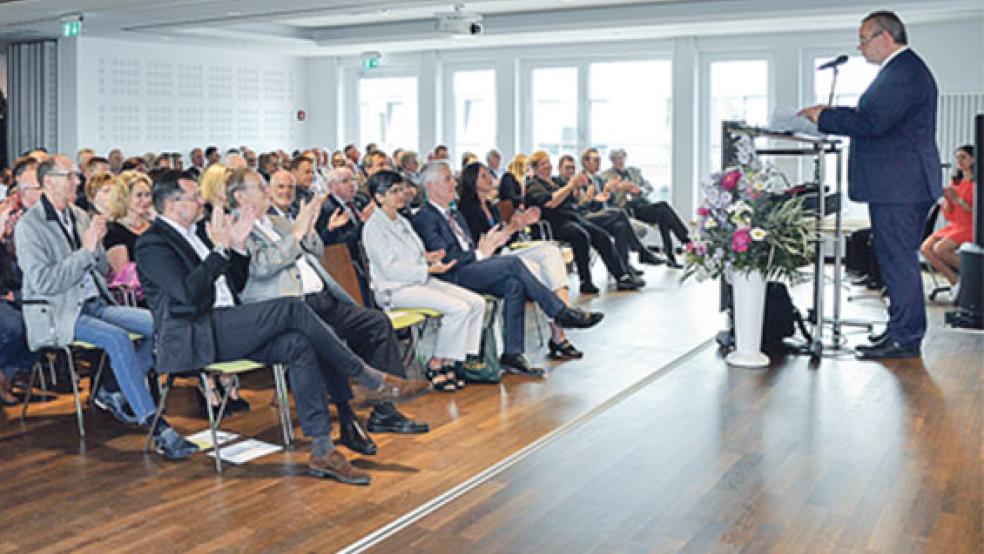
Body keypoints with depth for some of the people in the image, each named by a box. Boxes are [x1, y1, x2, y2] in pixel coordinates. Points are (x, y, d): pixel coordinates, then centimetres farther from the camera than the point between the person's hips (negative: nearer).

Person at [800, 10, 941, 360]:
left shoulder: (904, 73, -16)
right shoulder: (904, 69, 19)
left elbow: (872, 123, -25)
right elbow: (875, 115, 21)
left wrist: (824, 118, -14)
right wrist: (834, 113, 11)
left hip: (898, 187, -11)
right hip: (900, 185, 11)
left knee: (899, 262, -5)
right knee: (898, 261, 15)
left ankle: (905, 339, 2)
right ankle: (902, 333, 24)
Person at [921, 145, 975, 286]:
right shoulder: (955, 182, 14)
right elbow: (948, 215, 12)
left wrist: (958, 199, -19)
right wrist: (947, 199, -7)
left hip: (970, 227, -7)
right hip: (954, 226, 7)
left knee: (939, 249, -27)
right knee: (925, 248, -14)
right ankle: (956, 282, -9)